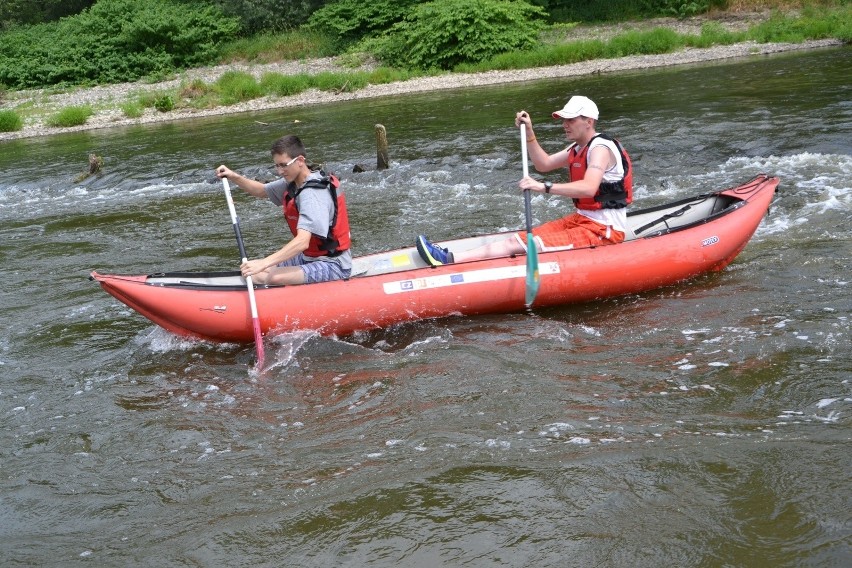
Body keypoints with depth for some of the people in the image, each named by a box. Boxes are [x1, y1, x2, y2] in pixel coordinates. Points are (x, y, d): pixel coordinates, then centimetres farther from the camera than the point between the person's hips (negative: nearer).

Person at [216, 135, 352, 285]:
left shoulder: (313, 193, -24)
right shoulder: (294, 182, 5)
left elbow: (302, 242, -35)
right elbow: (261, 190, 22)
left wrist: (263, 264, -41)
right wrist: (234, 177, 4)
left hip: (333, 264, -10)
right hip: (310, 257, 10)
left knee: (273, 278, -30)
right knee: (252, 273, -1)